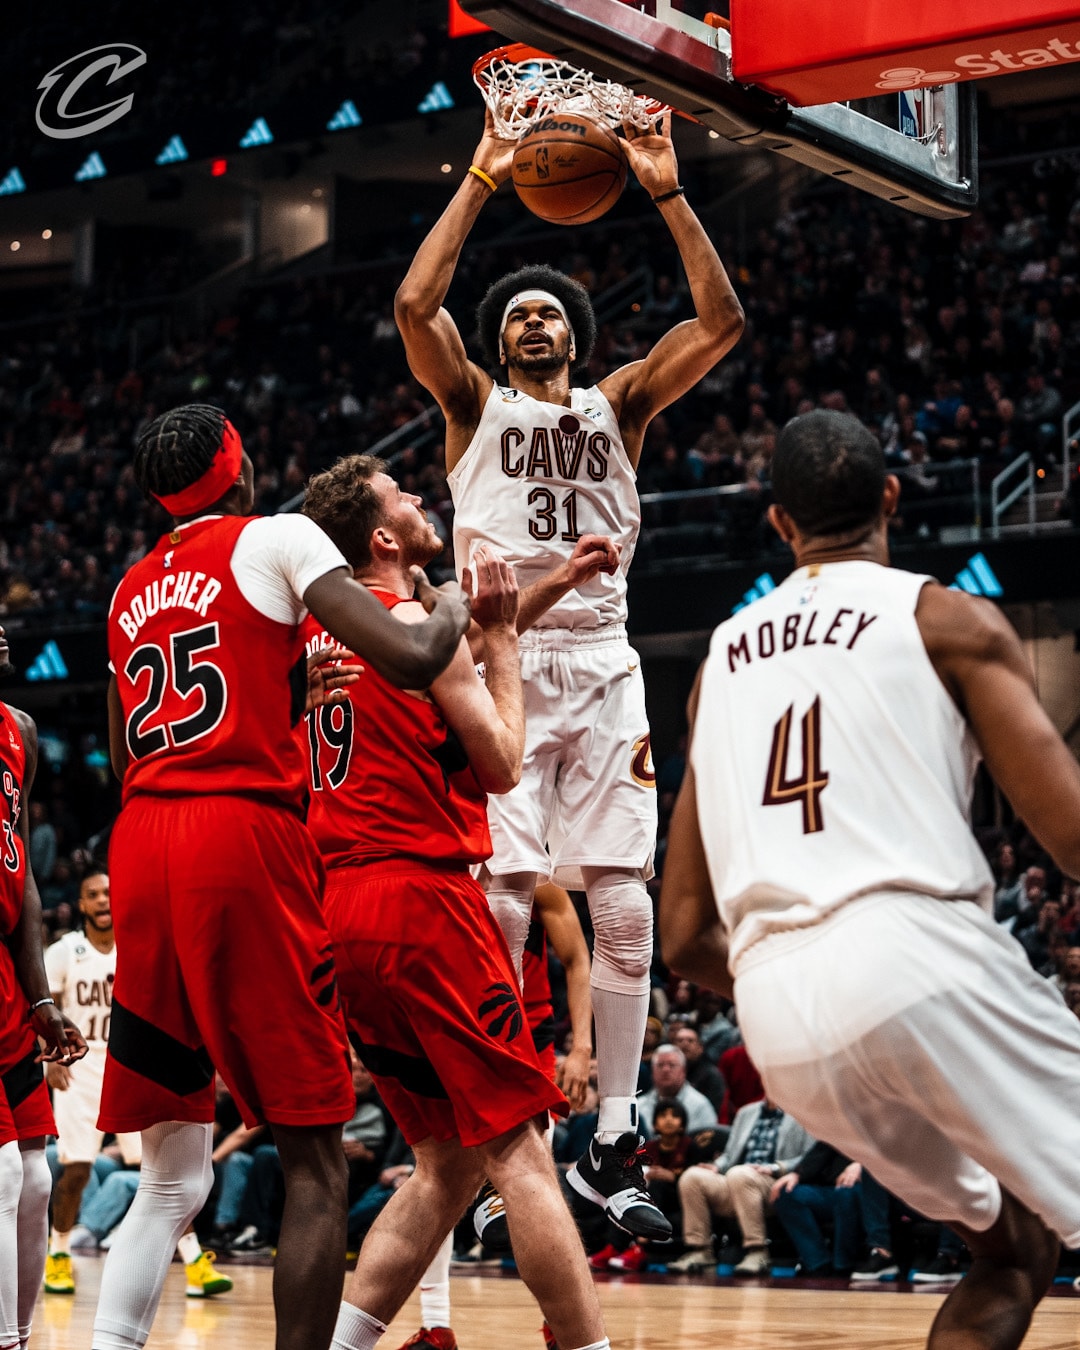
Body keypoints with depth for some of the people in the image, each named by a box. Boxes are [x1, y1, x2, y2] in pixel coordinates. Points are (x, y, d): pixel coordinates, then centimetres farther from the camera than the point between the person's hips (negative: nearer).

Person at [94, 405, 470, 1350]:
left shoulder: (132, 590, 22)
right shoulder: (276, 538, 3)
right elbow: (410, 661, -9)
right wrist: (451, 608, 13)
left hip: (140, 846, 6)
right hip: (244, 842, -6)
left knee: (171, 1176, 12)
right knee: (314, 1161, 0)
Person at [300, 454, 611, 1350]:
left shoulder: (322, 628, 16)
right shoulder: (416, 624, -7)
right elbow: (502, 765, -6)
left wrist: (548, 589, 36)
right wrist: (502, 634, 4)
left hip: (338, 907, 8)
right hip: (420, 900, -8)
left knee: (449, 1166, 13)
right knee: (519, 1153, -8)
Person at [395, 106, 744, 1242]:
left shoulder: (619, 405, 16)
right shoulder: (476, 405, 11)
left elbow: (721, 321, 3)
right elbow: (415, 306, -7)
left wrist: (668, 193, -4)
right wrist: (481, 184, -7)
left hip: (602, 669, 2)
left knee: (625, 912, -4)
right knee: (498, 905, -11)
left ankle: (612, 1147, 2)